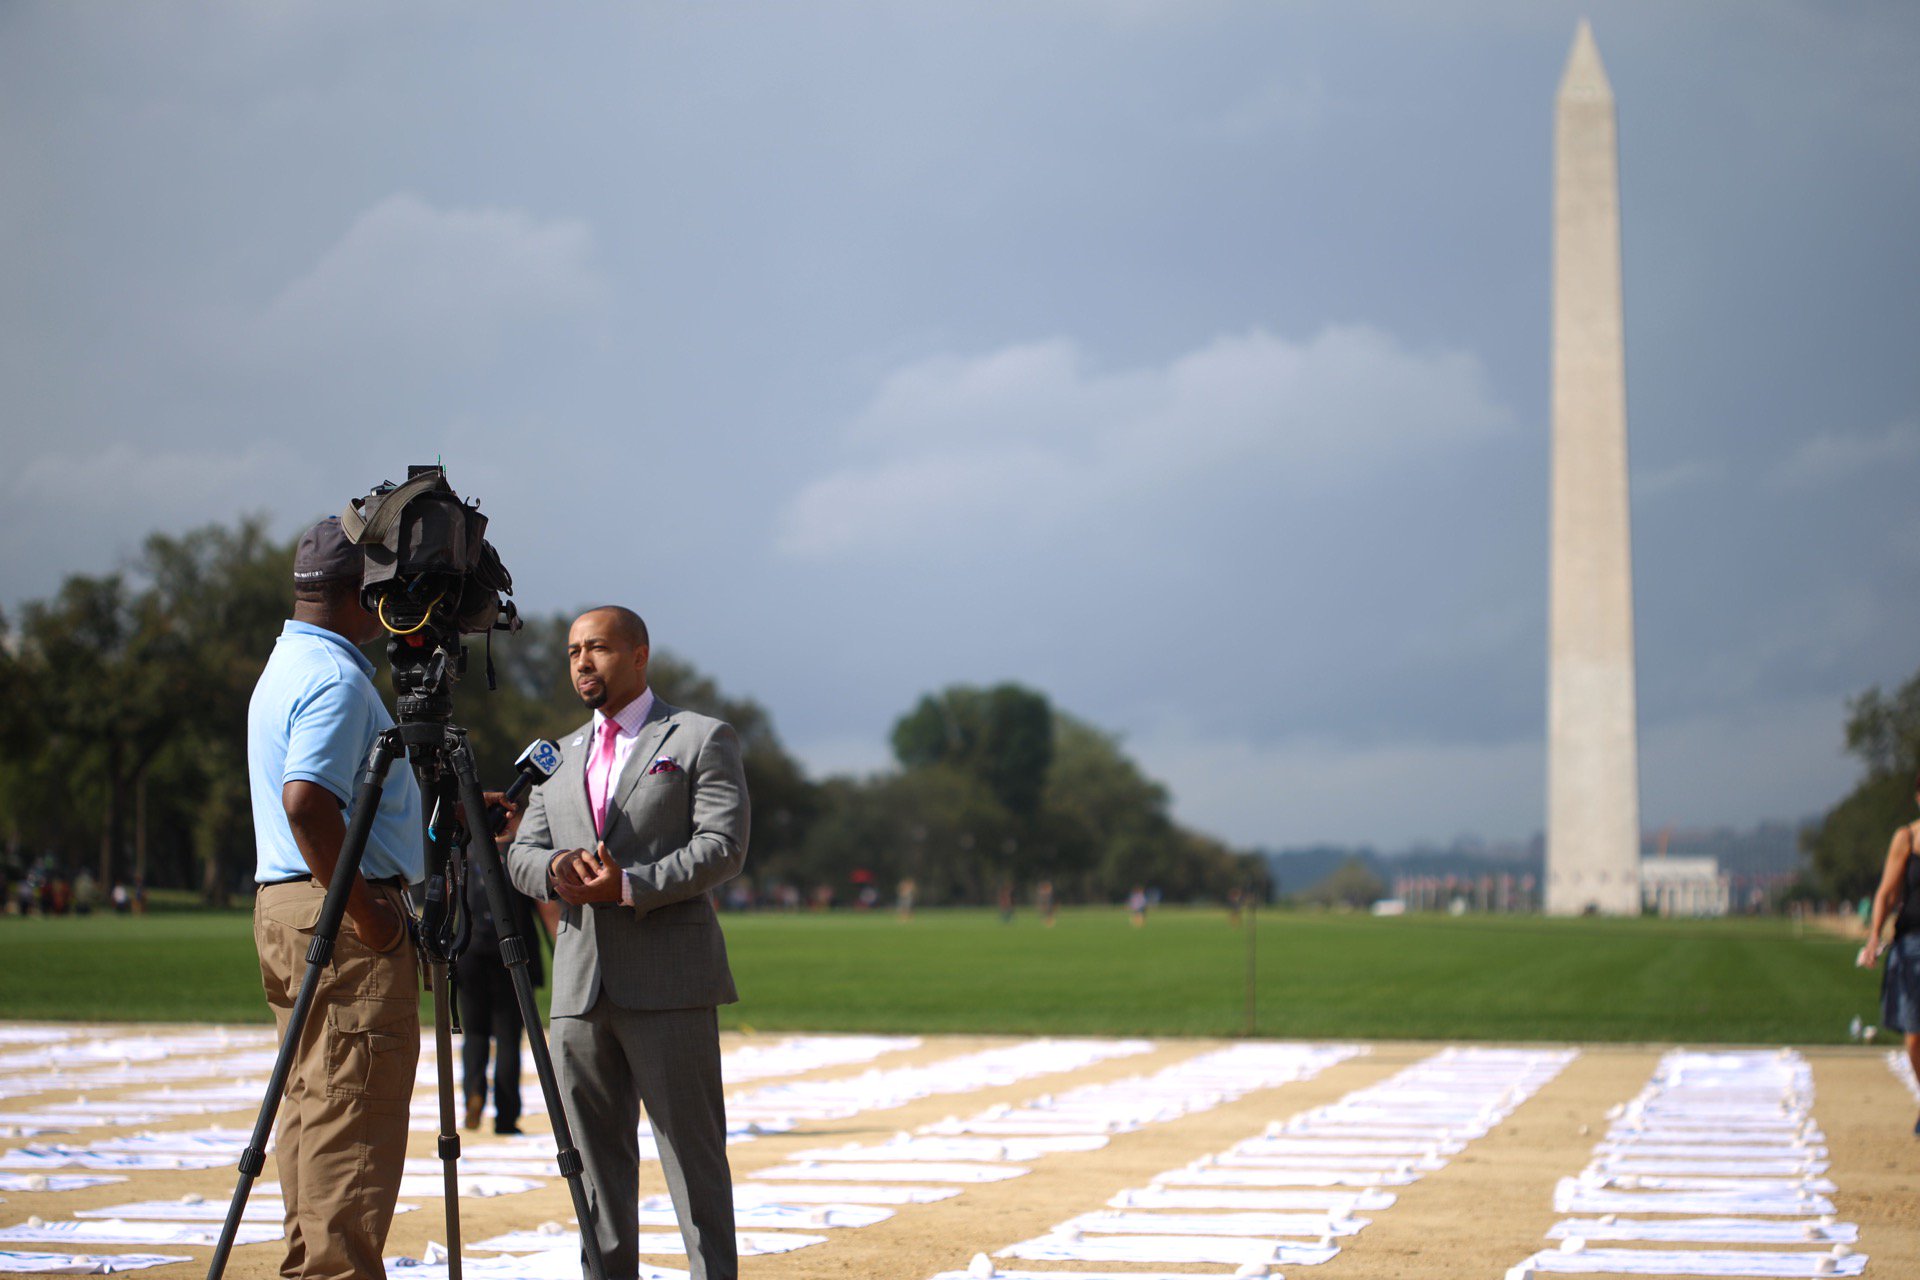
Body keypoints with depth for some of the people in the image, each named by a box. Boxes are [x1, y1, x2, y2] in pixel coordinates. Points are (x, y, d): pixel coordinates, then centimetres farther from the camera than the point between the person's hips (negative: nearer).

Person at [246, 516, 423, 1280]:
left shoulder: (287, 665, 19)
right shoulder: (336, 679, -15)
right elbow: (307, 802, -28)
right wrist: (366, 911, -21)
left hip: (286, 903, 10)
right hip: (340, 911, -10)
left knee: (316, 1108, 12)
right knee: (353, 1119, -8)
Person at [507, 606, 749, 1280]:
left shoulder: (701, 739, 3)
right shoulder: (561, 756, 21)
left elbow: (724, 845, -8)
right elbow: (521, 855, 15)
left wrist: (631, 885, -18)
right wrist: (556, 869, -9)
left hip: (668, 983, -5)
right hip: (580, 985, 6)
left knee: (692, 1150, -4)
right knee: (597, 1155, 7)